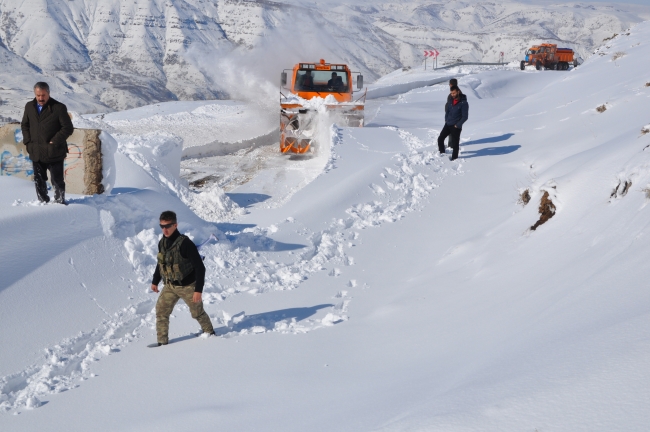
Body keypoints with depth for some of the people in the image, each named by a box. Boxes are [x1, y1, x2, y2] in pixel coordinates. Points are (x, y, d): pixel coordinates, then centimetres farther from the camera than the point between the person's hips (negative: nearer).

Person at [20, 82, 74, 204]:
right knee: (39, 180, 13)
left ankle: (59, 202, 16)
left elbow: (68, 128, -9)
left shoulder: (59, 108, -10)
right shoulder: (29, 107, 6)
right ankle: (42, 202, 26)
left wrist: (54, 141, -13)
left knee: (57, 180, 3)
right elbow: (24, 125, 18)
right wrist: (28, 141, 4)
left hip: (54, 153, -5)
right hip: (36, 153, 5)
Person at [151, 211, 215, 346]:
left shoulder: (185, 243, -24)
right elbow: (161, 263, 17)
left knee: (197, 312, 11)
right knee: (161, 311, -3)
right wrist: (155, 281, 23)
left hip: (188, 286, -6)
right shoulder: (162, 243, -3)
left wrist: (198, 290, -24)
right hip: (170, 286, 6)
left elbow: (200, 268, -22)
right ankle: (162, 341, 7)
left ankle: (209, 332, 37)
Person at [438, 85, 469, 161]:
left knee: (455, 143, 0)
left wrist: (457, 125, -15)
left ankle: (454, 158, 11)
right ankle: (442, 153, 23)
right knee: (440, 138, 4)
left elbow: (465, 116, -13)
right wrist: (446, 120, 10)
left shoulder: (463, 103, -13)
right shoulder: (450, 100, 6)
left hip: (456, 126, -6)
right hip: (448, 124, 6)